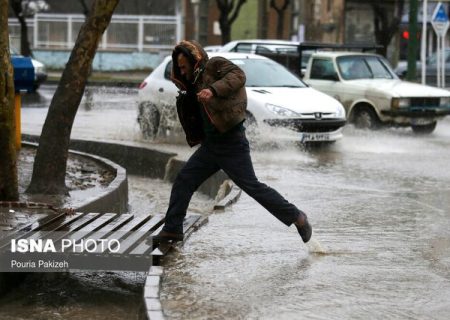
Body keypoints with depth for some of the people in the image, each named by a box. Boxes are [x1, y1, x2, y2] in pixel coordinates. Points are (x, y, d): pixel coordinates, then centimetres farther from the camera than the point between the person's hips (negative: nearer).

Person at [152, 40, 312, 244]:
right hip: (210, 145, 9)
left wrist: (213, 89, -39)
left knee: (252, 186, -7)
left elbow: (238, 76, -27)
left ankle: (297, 218, 3)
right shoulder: (197, 81, 19)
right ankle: (172, 229, 8)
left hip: (231, 144, -9)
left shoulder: (214, 65, -7)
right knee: (183, 181, 3)